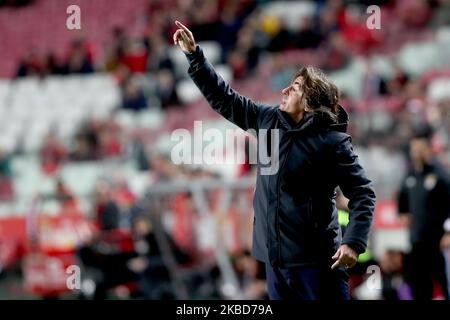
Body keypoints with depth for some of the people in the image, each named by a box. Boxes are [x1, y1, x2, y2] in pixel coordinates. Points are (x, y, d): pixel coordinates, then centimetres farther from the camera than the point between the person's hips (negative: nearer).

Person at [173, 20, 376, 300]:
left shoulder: (332, 140, -9)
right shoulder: (268, 120, 9)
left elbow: (363, 193, -8)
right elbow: (224, 99, 17)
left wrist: (354, 242, -19)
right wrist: (193, 54, 14)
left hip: (316, 259, -6)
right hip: (275, 257, 6)